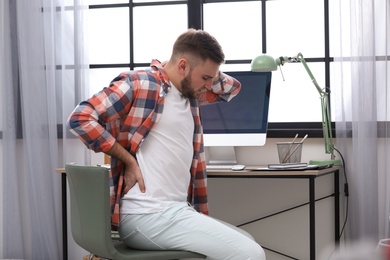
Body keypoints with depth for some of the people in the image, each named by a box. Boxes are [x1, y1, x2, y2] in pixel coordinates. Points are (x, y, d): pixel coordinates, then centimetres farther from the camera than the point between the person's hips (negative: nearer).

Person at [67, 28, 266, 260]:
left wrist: (206, 73, 12)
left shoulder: (190, 94, 16)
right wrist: (129, 160, -14)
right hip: (147, 216, -9)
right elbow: (81, 118, -14)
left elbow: (232, 87, 33)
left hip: (178, 210, 9)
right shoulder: (139, 83, -8)